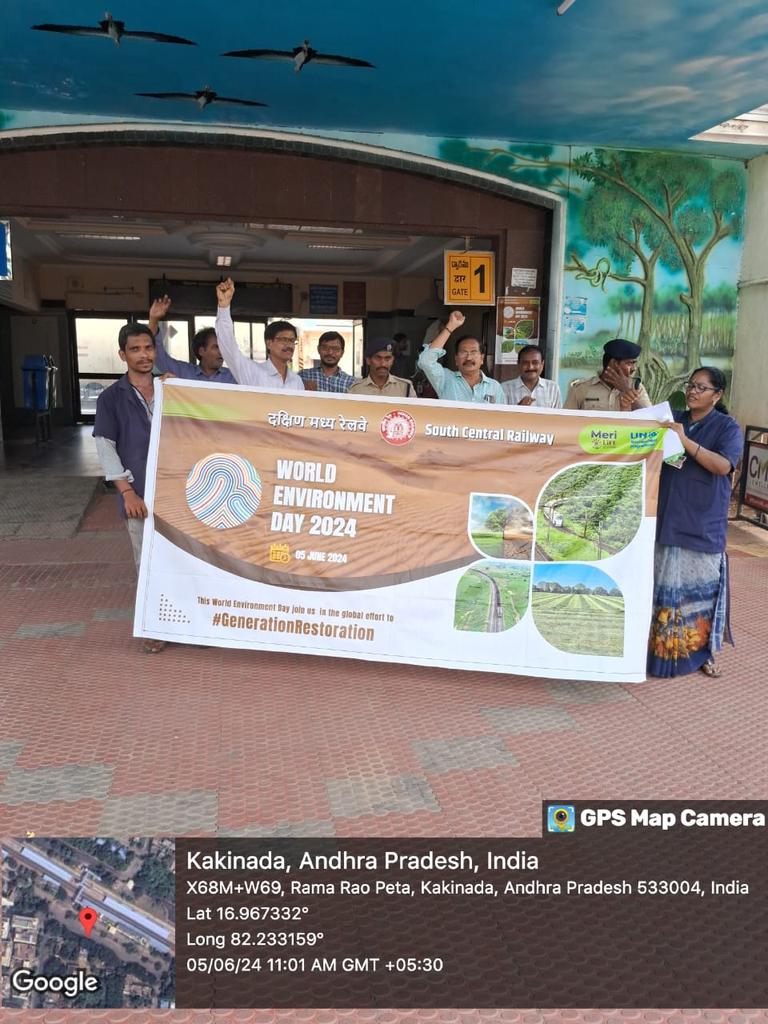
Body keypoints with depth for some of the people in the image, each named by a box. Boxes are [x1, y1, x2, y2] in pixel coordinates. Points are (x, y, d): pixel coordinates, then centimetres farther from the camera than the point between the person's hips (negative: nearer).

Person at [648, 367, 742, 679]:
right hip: (667, 520, 3)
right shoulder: (673, 420, 12)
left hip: (702, 525, -3)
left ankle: (700, 652, 15)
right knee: (663, 586, 6)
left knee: (700, 588, 2)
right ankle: (660, 646, 17)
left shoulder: (727, 427, 0)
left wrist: (686, 441, -24)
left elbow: (723, 466, -14)